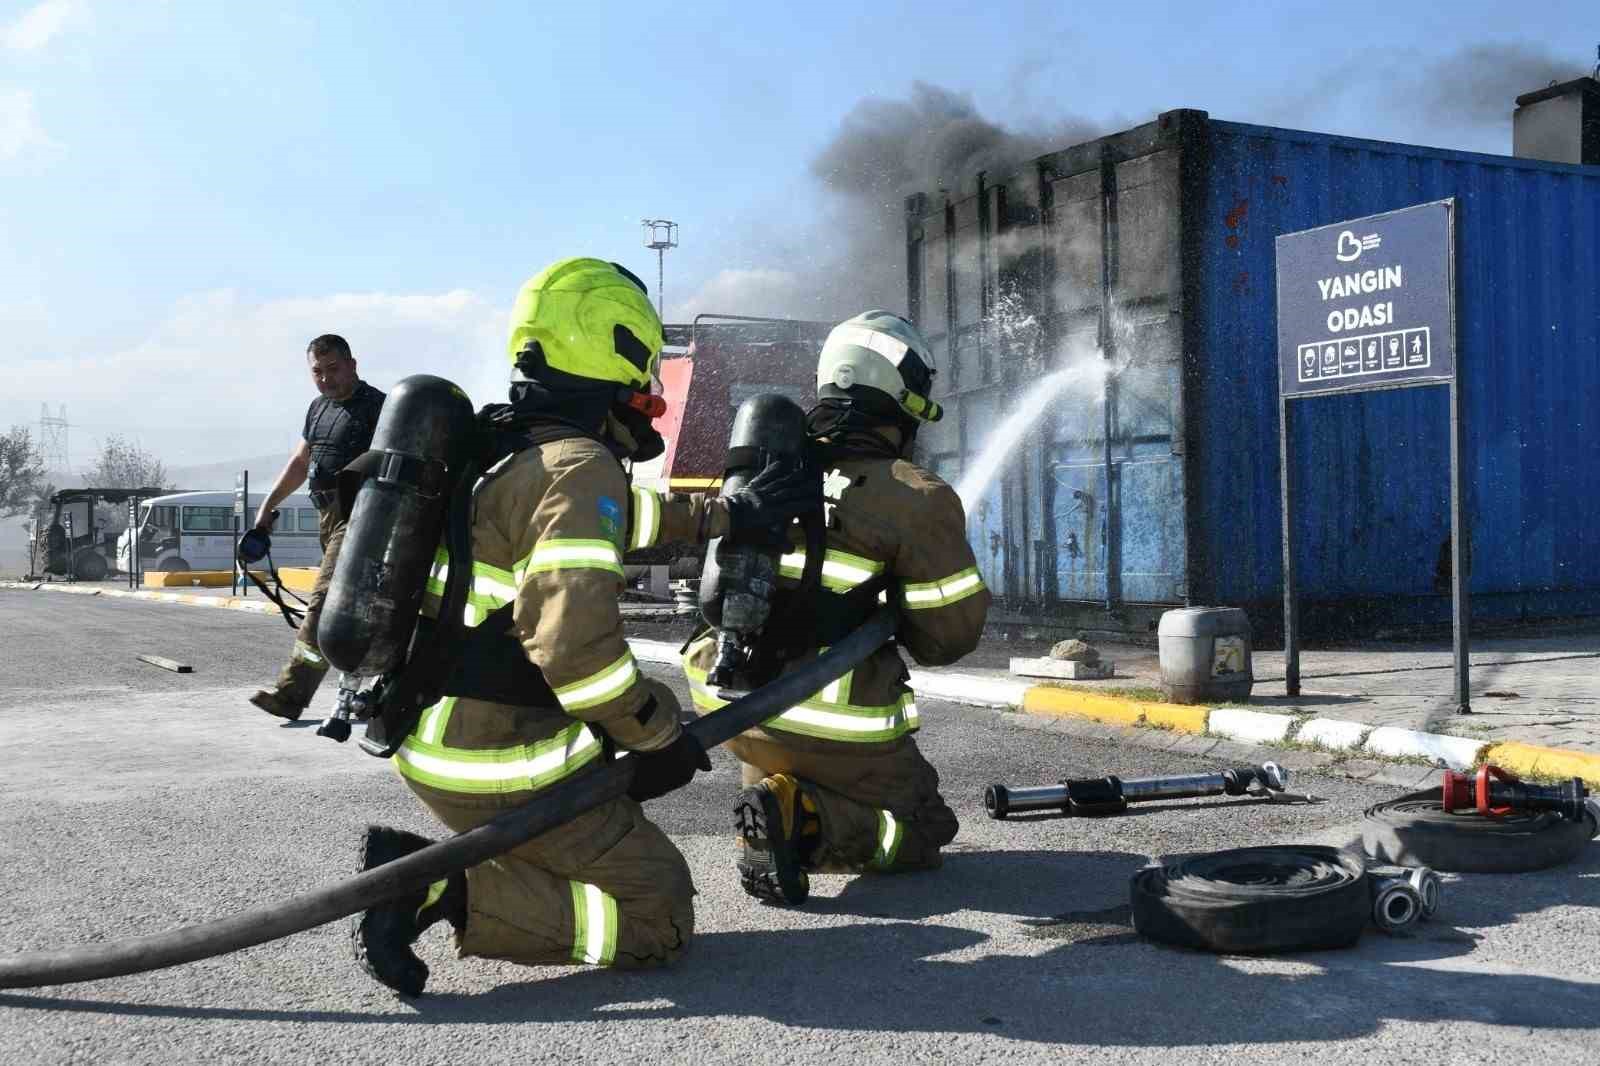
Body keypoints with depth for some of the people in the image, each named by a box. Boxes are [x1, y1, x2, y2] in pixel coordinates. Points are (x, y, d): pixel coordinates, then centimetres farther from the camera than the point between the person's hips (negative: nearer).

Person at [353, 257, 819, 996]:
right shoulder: (580, 470, -19)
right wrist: (659, 738, -14)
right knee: (659, 918, 3)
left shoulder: (502, 451, 10)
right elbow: (576, 643, -28)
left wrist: (729, 516, 28)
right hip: (504, 770, -8)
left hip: (436, 738, 8)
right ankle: (445, 893, -11)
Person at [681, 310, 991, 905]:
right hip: (834, 727, -5)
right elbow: (951, 636, -6)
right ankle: (806, 820, -11)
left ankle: (771, 797, 6)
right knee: (923, 832, 15)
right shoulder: (915, 498, -13)